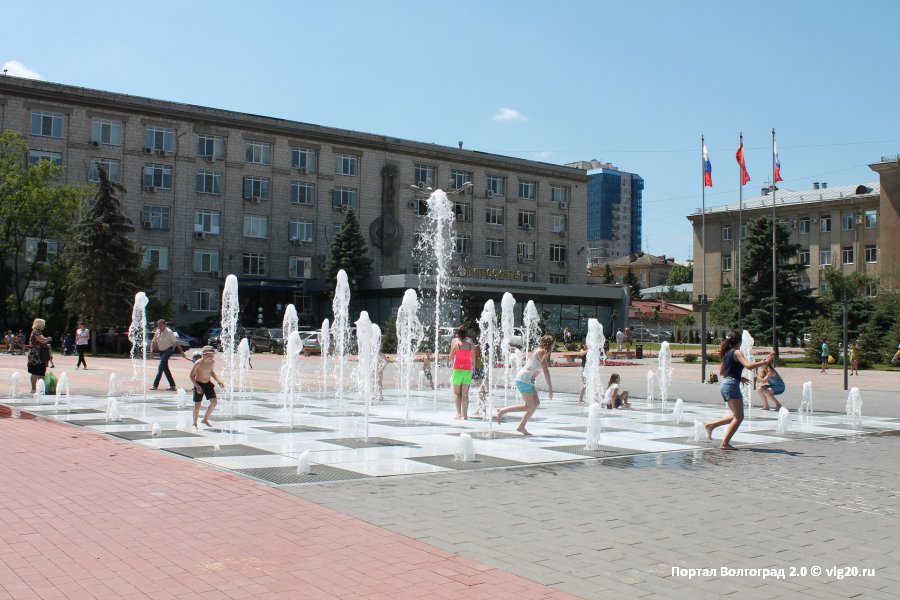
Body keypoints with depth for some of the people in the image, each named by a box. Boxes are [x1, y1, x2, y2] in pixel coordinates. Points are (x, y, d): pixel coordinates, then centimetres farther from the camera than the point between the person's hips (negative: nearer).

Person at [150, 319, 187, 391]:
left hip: (168, 350, -7)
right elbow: (153, 342, 14)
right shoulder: (157, 332, 4)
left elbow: (176, 342, -15)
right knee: (165, 368, 7)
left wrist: (182, 352, -19)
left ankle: (155, 385, -10)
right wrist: (152, 351, 3)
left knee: (160, 367, -12)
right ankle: (172, 385, 12)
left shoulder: (169, 332, -14)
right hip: (161, 351, 7)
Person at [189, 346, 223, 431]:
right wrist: (197, 386, -25)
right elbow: (192, 376, -14)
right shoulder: (198, 363, -21)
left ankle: (205, 420, 17)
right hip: (199, 384, -5)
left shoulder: (212, 362, -5)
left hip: (208, 384, 5)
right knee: (197, 405, -4)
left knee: (214, 402, -3)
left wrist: (218, 380, 3)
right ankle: (195, 424, 14)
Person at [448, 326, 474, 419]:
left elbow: (451, 358, -3)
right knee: (465, 393, 6)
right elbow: (473, 359, 8)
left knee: (456, 392, 5)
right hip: (468, 370, 3)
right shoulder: (471, 344, 1)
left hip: (458, 369, -3)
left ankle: (459, 413, -5)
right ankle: (465, 414, 5)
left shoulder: (456, 343, -9)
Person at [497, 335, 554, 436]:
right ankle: (502, 411, -6)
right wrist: (550, 387, -12)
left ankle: (521, 426, 9)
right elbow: (545, 371, -14)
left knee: (536, 403, 9)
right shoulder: (542, 352, -10)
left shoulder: (538, 351, 20)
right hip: (524, 379, -11)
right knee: (529, 406, -10)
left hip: (528, 381, 11)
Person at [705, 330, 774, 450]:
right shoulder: (737, 353, -9)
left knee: (736, 416, 17)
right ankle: (725, 443, -10)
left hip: (724, 385, 9)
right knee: (739, 417, -6)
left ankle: (711, 425, 13)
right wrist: (764, 361, -20)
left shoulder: (726, 353, 17)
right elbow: (749, 366, -25)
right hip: (732, 385, -9)